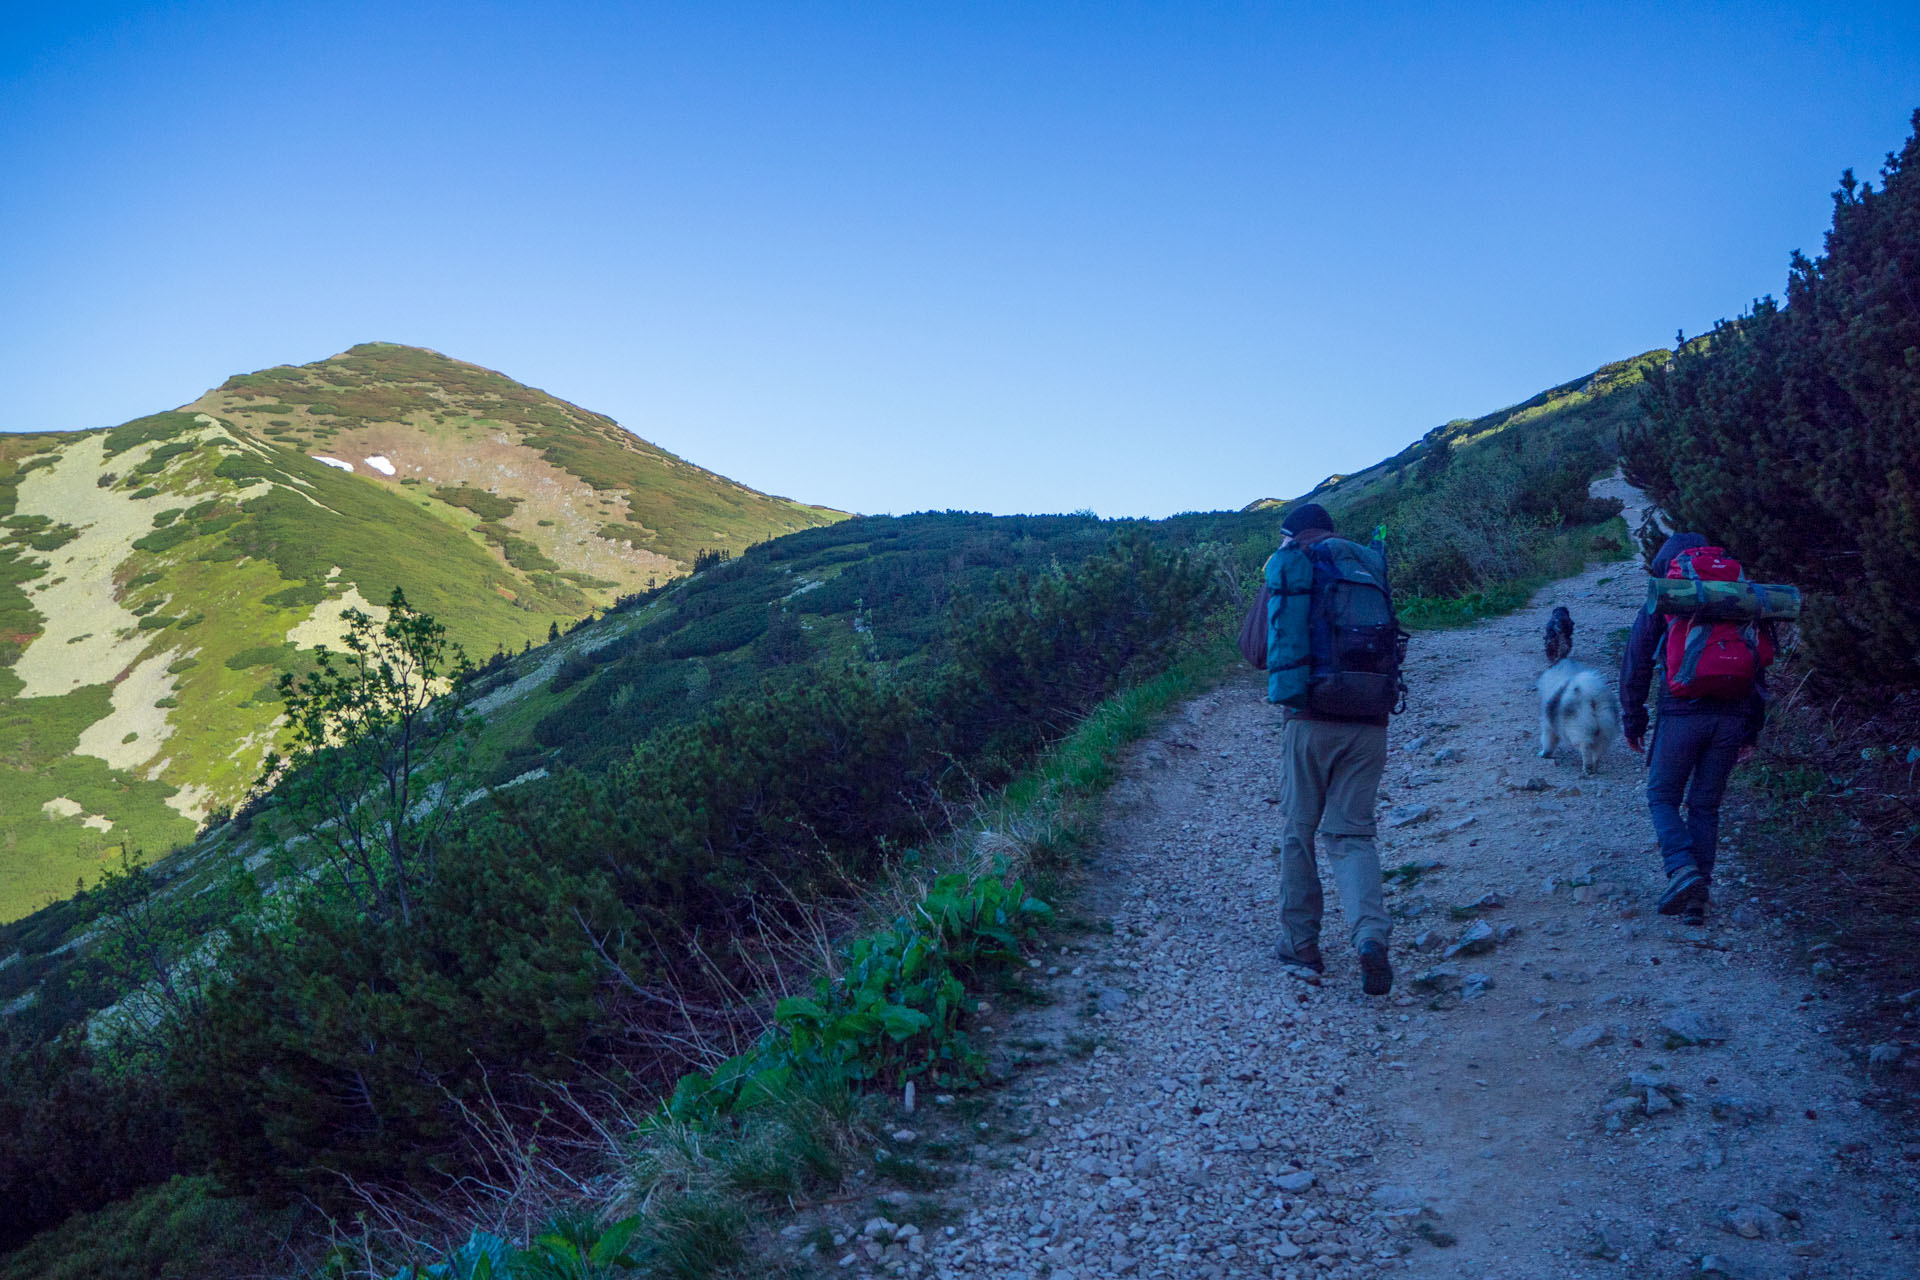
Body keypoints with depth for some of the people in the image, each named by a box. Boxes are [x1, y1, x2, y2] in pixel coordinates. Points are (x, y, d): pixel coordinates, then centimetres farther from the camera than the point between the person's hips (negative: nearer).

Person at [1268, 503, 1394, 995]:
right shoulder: (1370, 569, 10)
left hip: (1310, 722, -3)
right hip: (1369, 725, 3)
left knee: (1297, 833, 12)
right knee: (1351, 834, 7)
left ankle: (1300, 944, 17)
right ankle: (1371, 933, -15)